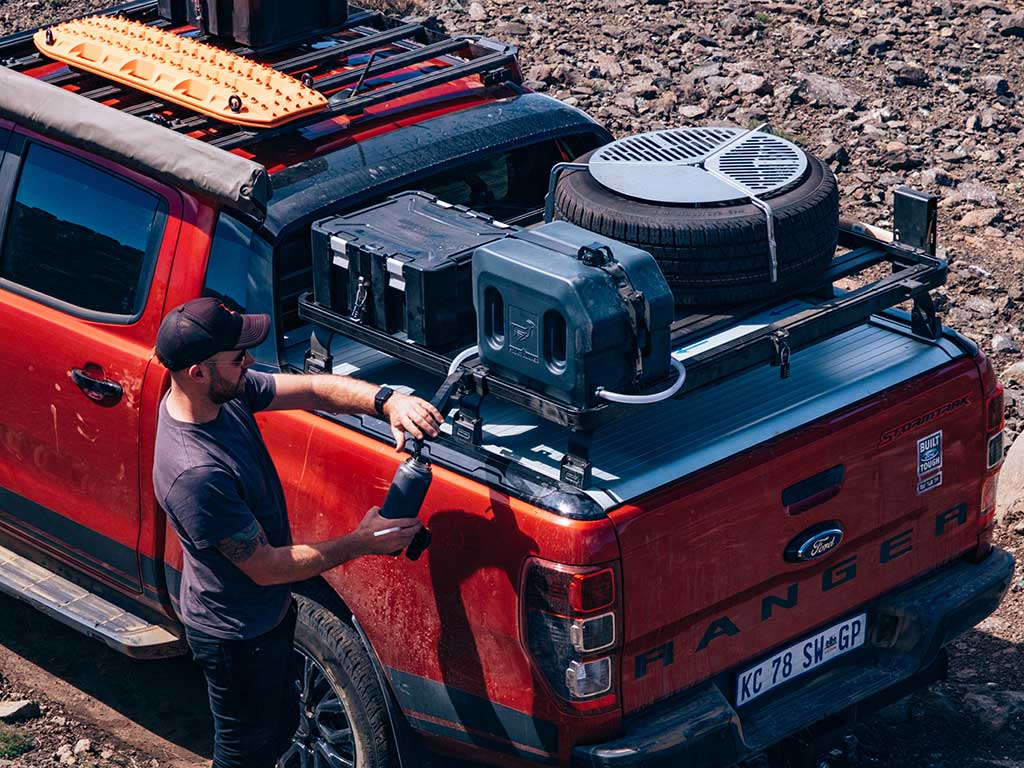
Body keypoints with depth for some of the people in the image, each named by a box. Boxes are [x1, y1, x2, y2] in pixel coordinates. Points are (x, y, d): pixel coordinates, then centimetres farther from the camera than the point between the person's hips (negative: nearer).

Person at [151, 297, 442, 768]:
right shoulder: (195, 476, -39)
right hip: (236, 636, -8)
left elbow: (313, 390, -8)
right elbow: (267, 566, -29)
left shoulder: (226, 392, -14)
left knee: (280, 723, 29)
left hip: (267, 611, 8)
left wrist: (387, 401, -27)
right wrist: (361, 544, -21)